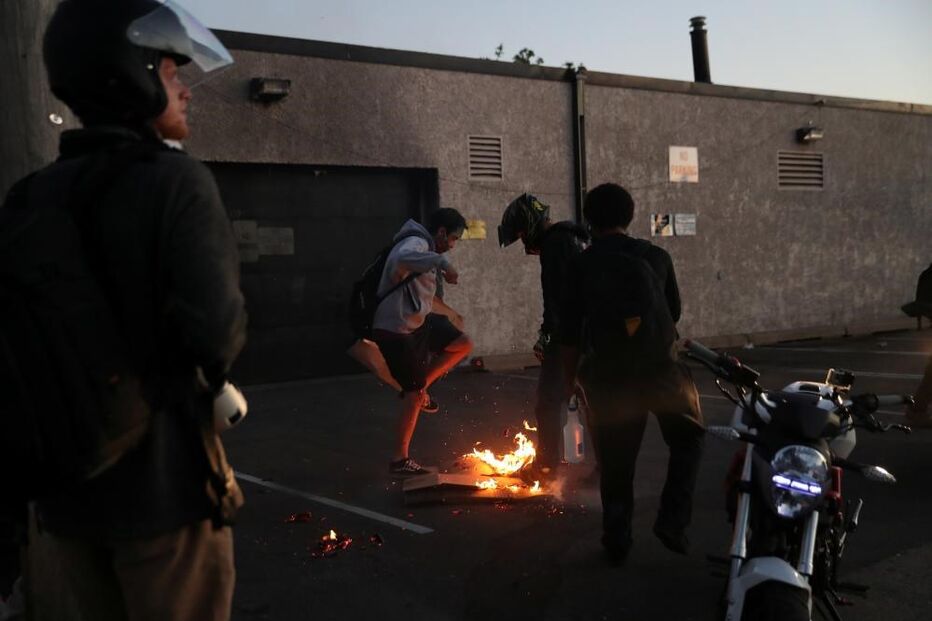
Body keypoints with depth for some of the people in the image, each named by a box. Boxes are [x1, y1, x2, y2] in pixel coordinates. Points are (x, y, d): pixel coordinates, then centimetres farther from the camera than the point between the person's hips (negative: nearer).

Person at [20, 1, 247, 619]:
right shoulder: (175, 180, -14)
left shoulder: (32, 195, 3)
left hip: (64, 479, 6)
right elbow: (217, 325, -23)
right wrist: (207, 378, -1)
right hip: (161, 479, -5)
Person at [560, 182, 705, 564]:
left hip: (607, 376, 0)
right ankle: (672, 520, 8)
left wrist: (571, 378, 12)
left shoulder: (581, 266, 1)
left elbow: (570, 332, 0)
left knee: (615, 462, 12)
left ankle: (617, 540, 19)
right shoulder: (655, 256, 5)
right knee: (687, 439, 20)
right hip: (660, 368, 0)